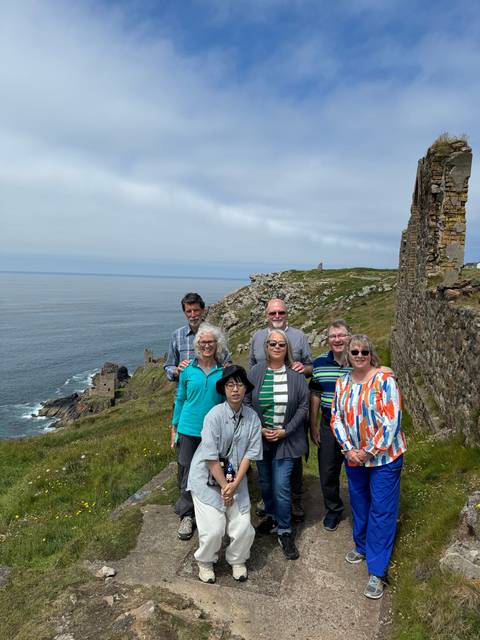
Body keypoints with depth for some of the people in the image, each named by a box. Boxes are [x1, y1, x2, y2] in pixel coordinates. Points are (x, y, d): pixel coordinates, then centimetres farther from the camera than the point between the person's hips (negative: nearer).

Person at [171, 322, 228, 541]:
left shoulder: (224, 370, -3)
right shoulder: (188, 370, -2)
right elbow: (180, 399, 7)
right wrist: (174, 428, 7)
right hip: (189, 430, 0)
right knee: (187, 473, 6)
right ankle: (186, 516, 23)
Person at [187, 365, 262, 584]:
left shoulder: (252, 417, -7)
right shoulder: (214, 416, -19)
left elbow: (249, 454, -5)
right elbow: (211, 458, -17)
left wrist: (234, 484, -11)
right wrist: (224, 486, -12)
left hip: (235, 478, 4)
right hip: (207, 478, -3)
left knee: (244, 527, -1)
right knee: (213, 528, -8)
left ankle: (237, 560, 31)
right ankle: (205, 562, 24)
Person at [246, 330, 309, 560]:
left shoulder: (296, 374, -6)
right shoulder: (256, 372, -3)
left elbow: (303, 406, -5)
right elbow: (247, 403, -1)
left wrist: (285, 431, -11)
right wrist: (260, 429, -9)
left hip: (286, 439, -2)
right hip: (261, 437, 2)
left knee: (281, 486, -5)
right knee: (265, 482, 17)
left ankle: (284, 532, 14)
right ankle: (271, 516, 42)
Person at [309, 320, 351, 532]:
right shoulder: (319, 363, 0)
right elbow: (315, 395, 6)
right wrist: (313, 426, 5)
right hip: (328, 427, 2)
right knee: (327, 472, 12)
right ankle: (333, 510, 35)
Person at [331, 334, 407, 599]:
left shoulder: (384, 379, -16)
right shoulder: (342, 383, 1)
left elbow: (392, 421, -19)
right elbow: (336, 419, 3)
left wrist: (369, 452, -16)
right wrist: (348, 449, -10)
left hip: (384, 457, -5)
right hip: (354, 457, 5)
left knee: (381, 511, 3)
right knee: (359, 503, 20)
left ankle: (377, 571, 14)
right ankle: (362, 546, 44)